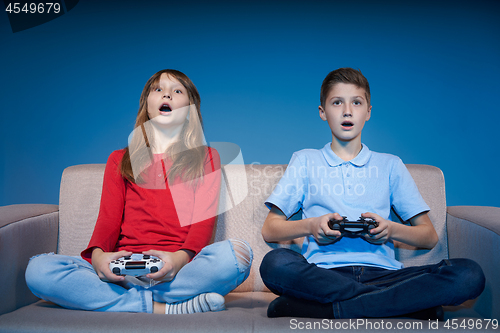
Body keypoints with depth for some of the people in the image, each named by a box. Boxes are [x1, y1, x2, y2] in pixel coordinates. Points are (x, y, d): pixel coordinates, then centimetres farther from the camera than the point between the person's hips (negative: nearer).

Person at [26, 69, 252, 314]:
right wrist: (97, 254, -14)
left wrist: (182, 257, -19)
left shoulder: (206, 158, 17)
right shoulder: (119, 160, 23)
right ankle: (160, 309, -26)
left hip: (179, 270, -1)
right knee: (38, 269, -23)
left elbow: (204, 220, 3)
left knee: (237, 252, -33)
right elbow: (108, 219, 10)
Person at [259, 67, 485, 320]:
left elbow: (429, 237, 17)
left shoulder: (390, 165, 21)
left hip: (381, 273, 2)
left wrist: (391, 230, -4)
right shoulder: (305, 161, 18)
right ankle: (410, 302, -25)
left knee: (469, 274, -24)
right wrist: (311, 226, -9)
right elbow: (269, 230, 11)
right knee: (275, 263, -35)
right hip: (324, 273, -1)